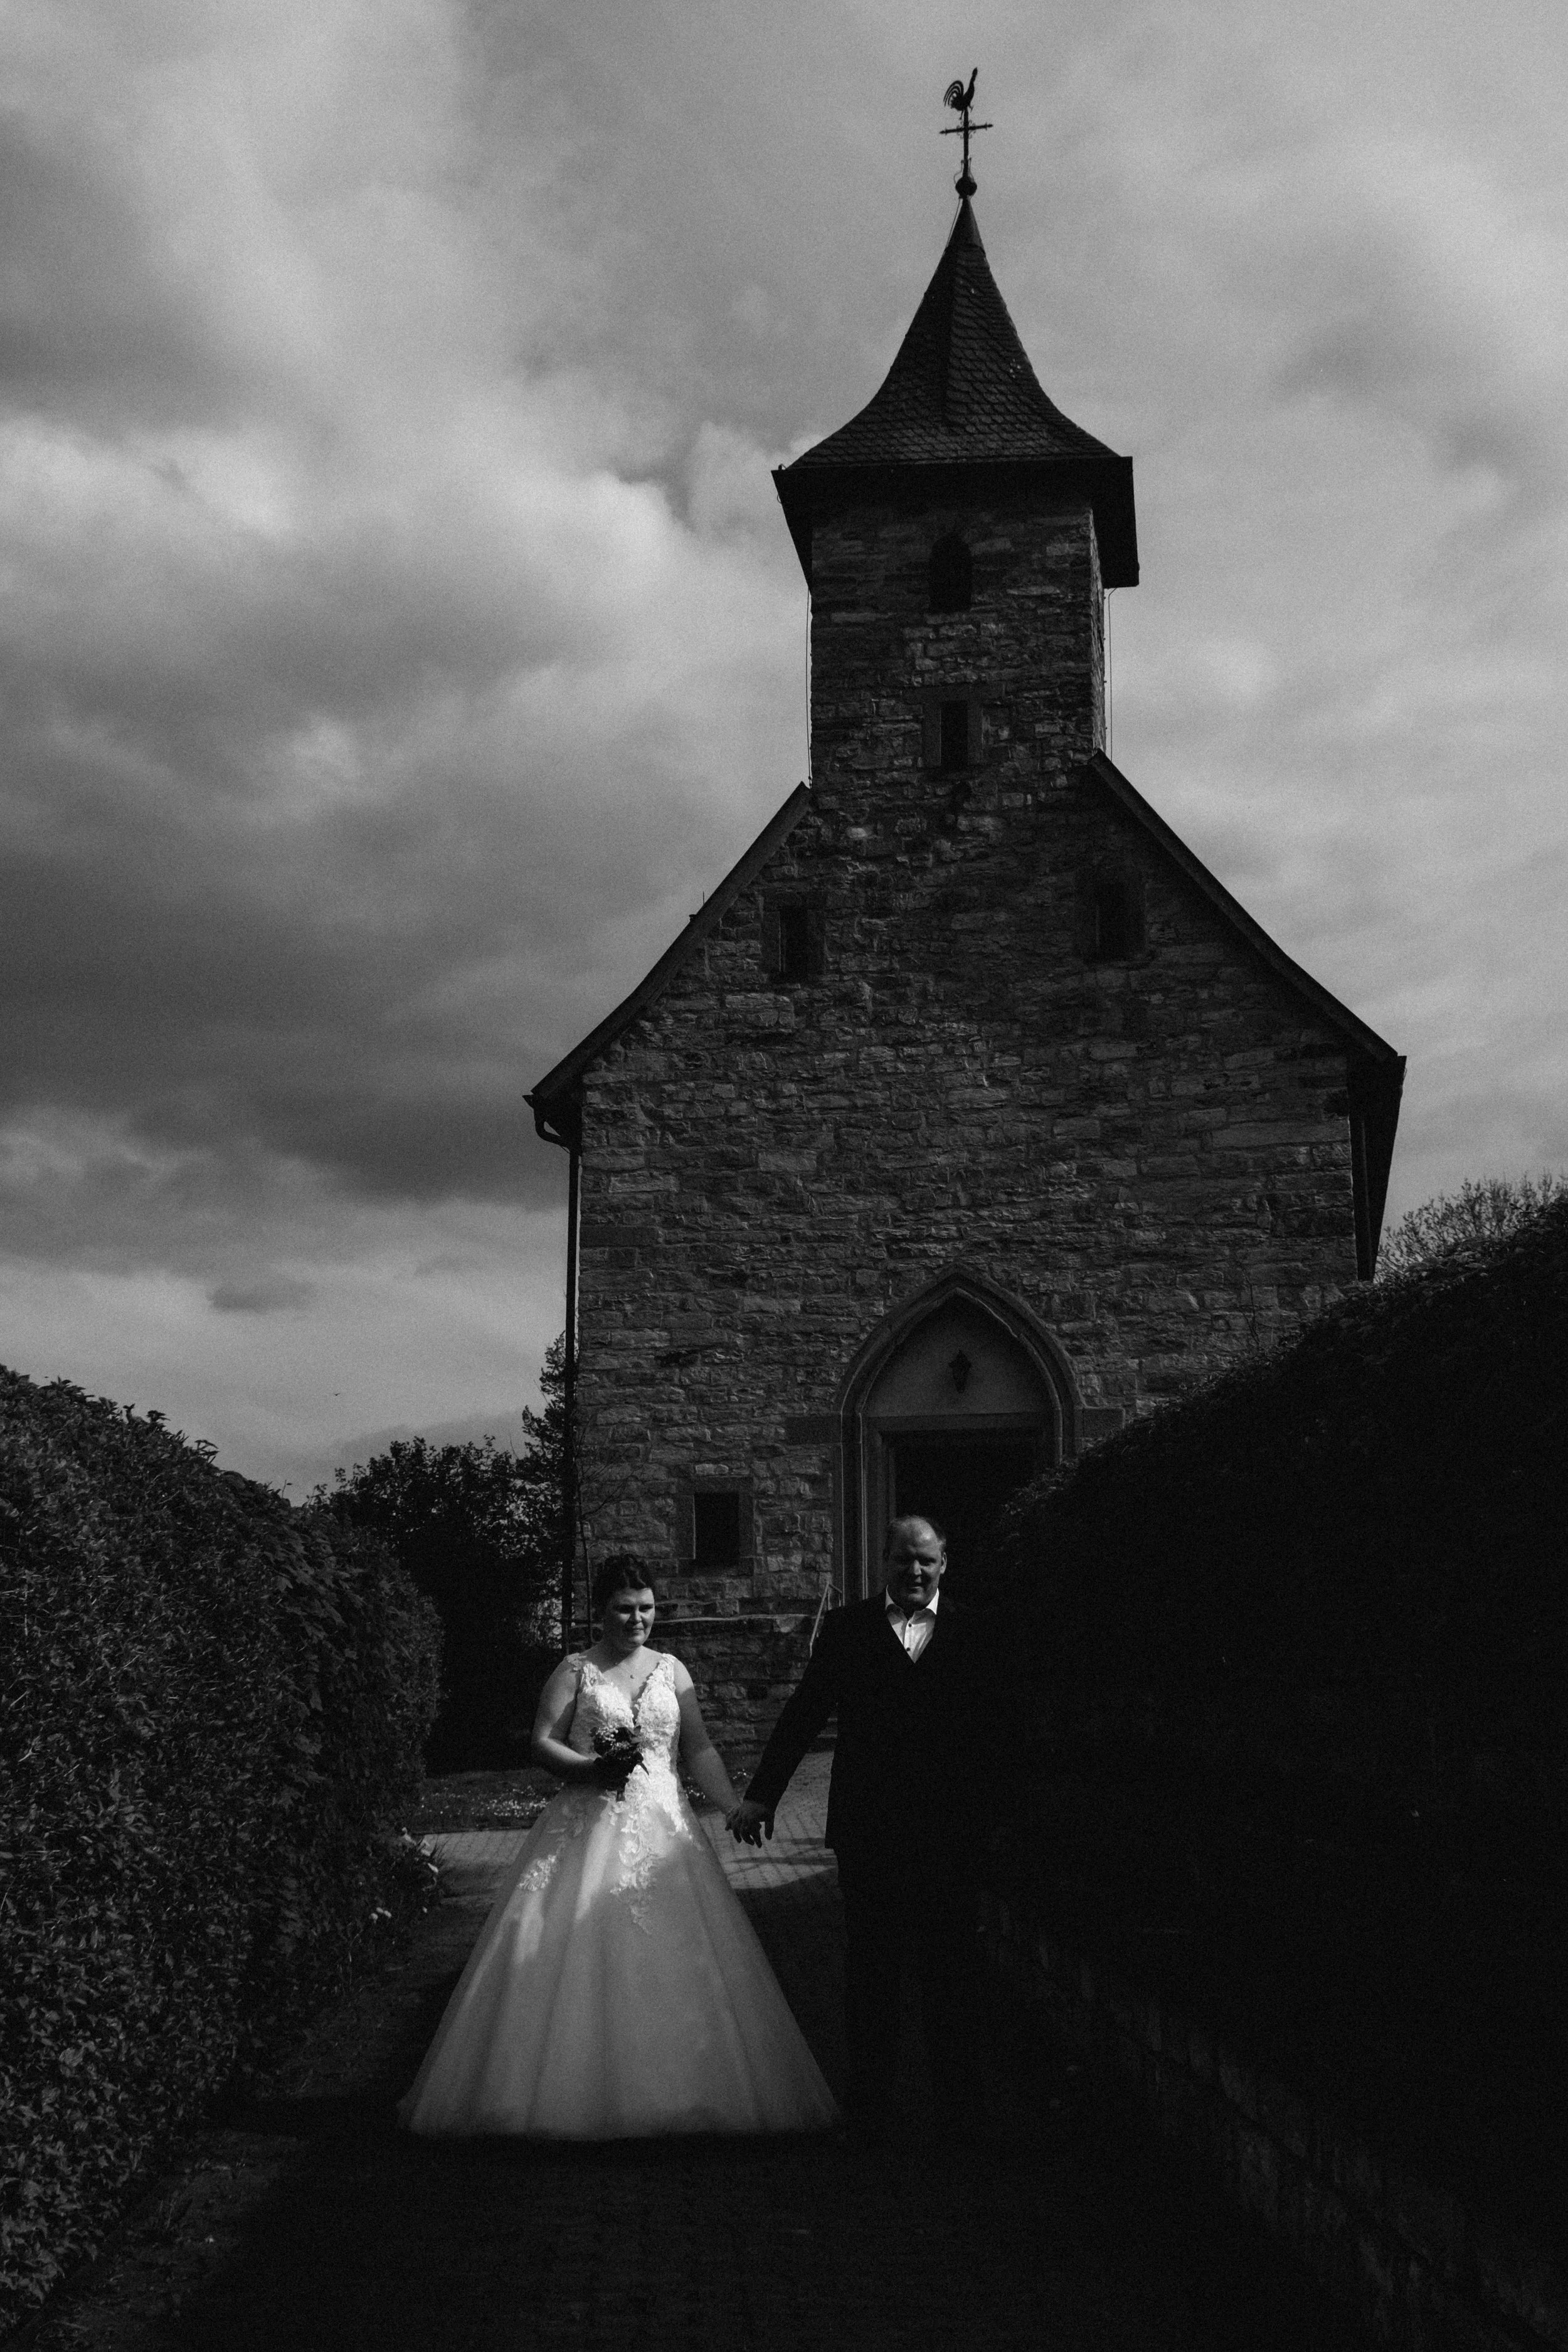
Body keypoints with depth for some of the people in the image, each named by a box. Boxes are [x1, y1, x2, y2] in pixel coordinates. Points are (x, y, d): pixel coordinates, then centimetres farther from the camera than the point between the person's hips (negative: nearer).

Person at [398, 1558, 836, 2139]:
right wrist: (593, 1768, -17)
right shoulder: (575, 1671, 3)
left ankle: (672, 2094, 7)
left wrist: (734, 1808, -2)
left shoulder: (671, 1670, 11)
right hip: (587, 1827, -2)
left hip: (662, 1827, 2)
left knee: (671, 1954, -3)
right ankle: (576, 2095, 3)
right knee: (575, 1951, -7)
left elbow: (699, 1750, 9)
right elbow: (543, 1742, -2)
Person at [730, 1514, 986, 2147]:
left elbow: (987, 1726, 2)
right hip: (867, 1828, 0)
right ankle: (869, 2111, 21)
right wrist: (760, 1794, 2)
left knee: (951, 1971, 5)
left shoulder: (970, 1633, 4)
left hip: (945, 1828, 0)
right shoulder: (846, 1628, 4)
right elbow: (805, 1711, 4)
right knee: (869, 1970, 10)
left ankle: (960, 2111, 17)